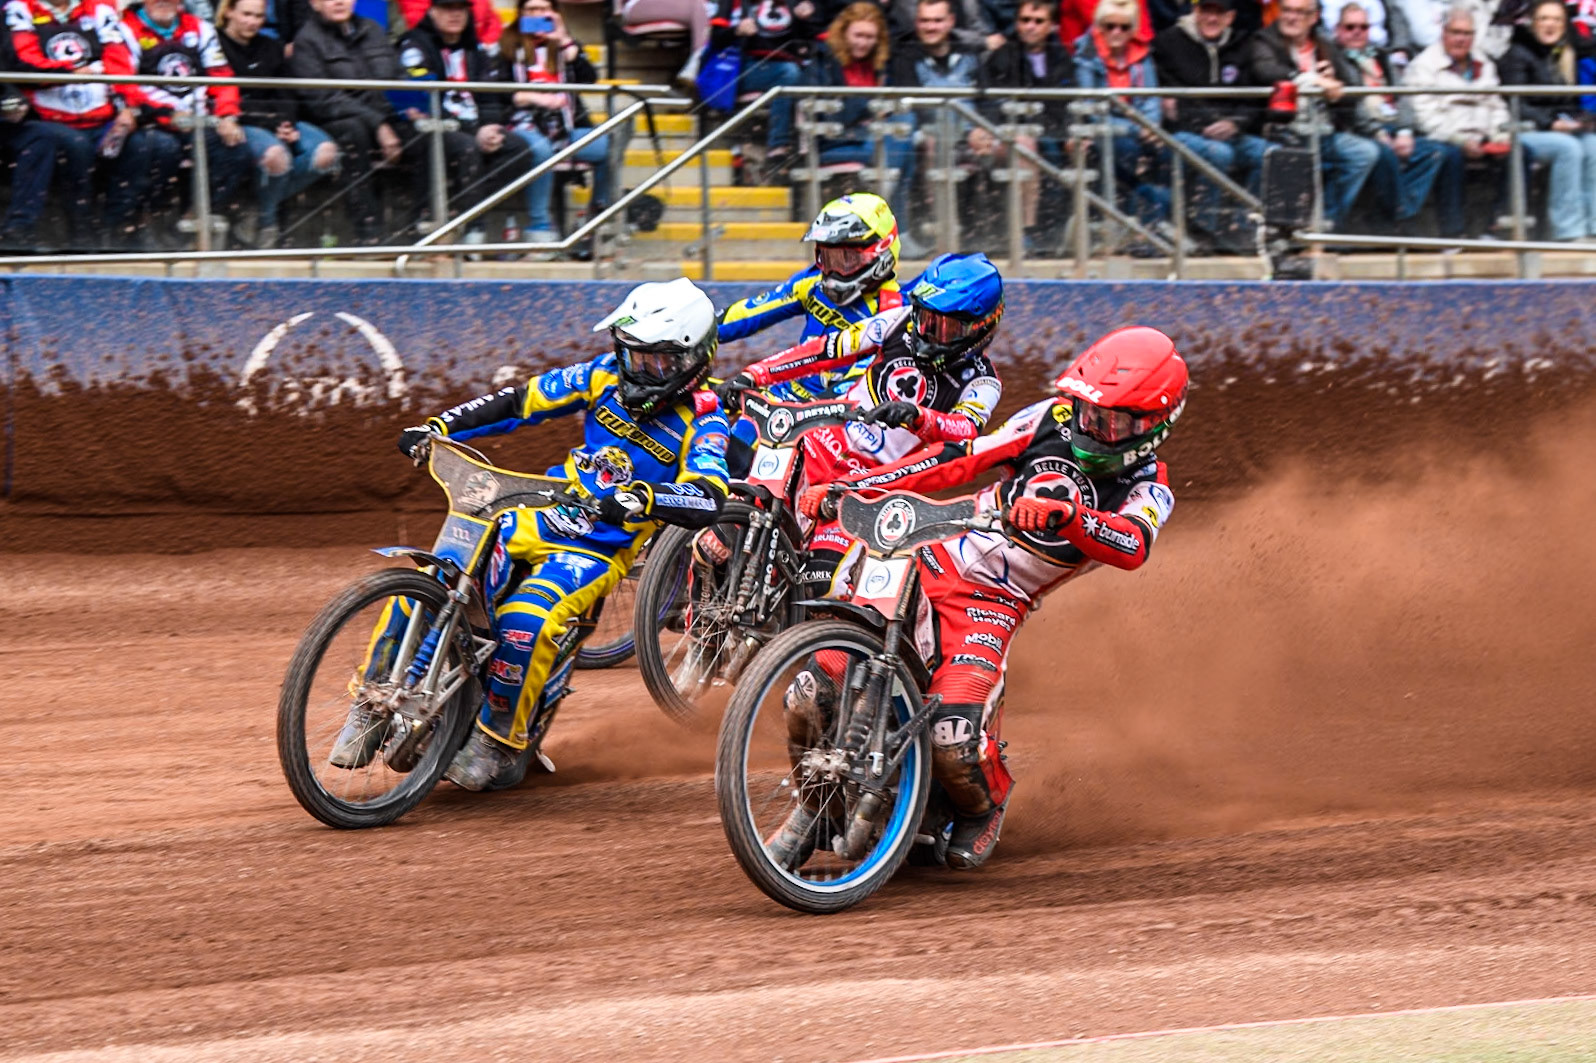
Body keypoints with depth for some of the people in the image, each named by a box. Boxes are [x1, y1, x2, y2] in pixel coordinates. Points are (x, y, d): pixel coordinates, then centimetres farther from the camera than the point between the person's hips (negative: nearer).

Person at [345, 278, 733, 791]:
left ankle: (502, 746, -12)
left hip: (602, 549, -5)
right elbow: (521, 401, 11)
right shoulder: (608, 375, 6)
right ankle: (371, 710, -6)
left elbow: (708, 499, -27)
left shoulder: (701, 422, -9)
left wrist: (644, 497, -45)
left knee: (524, 622, -32)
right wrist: (438, 426, 1)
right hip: (541, 515, 5)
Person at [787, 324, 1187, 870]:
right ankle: (812, 802, 19)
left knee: (953, 738, -26)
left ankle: (984, 806, 10)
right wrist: (844, 489, -1)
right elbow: (959, 460, 4)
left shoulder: (1148, 490, -6)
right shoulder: (1054, 420, 3)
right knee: (812, 697, -10)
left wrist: (1065, 514, -48)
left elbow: (1131, 547, -28)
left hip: (994, 603, -3)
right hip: (933, 559, 3)